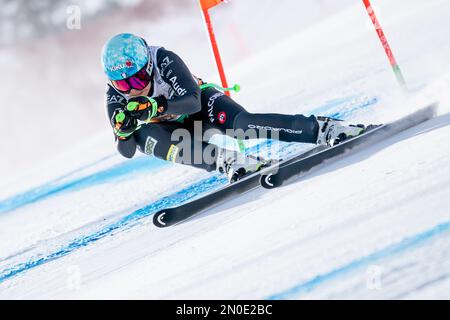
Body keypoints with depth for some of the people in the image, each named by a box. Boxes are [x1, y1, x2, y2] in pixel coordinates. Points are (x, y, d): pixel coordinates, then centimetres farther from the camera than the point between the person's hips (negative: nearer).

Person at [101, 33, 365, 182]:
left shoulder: (165, 60, -29)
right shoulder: (115, 98, -18)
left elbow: (192, 101, -35)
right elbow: (126, 151, -17)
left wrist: (155, 106, -50)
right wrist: (123, 130, -40)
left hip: (202, 104, -4)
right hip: (174, 128, 4)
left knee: (242, 123, -34)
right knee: (143, 136, -31)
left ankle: (324, 129, -33)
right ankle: (225, 160, -41)